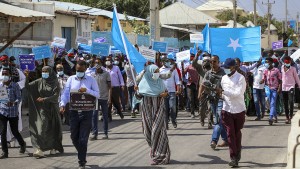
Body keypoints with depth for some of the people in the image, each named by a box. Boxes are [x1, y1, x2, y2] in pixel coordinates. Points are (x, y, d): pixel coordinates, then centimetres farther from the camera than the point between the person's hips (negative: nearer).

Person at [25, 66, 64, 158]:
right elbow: (27, 87, -3)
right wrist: (27, 77, -19)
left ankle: (53, 147, 24)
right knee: (41, 127, -9)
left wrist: (44, 99, -24)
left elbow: (56, 96, -13)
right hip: (42, 109, 1)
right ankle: (40, 149, -13)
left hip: (52, 108, -1)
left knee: (53, 128, 8)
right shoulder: (39, 82, 3)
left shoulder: (55, 83, -4)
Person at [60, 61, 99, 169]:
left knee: (83, 139, -3)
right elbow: (66, 93, 2)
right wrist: (63, 104, -14)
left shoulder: (91, 80, 5)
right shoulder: (71, 79, 9)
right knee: (74, 137, 8)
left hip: (86, 112, -2)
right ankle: (82, 156, 32)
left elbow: (97, 94, 0)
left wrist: (87, 90, -16)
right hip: (74, 111, 2)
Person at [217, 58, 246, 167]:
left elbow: (237, 93, -20)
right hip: (227, 109, 3)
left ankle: (237, 154, 29)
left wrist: (223, 91, -25)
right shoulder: (224, 78, 7)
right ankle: (234, 158, -3)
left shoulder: (240, 78, -10)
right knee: (230, 133, -4)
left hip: (239, 110, -3)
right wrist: (221, 95, -5)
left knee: (237, 133, 11)